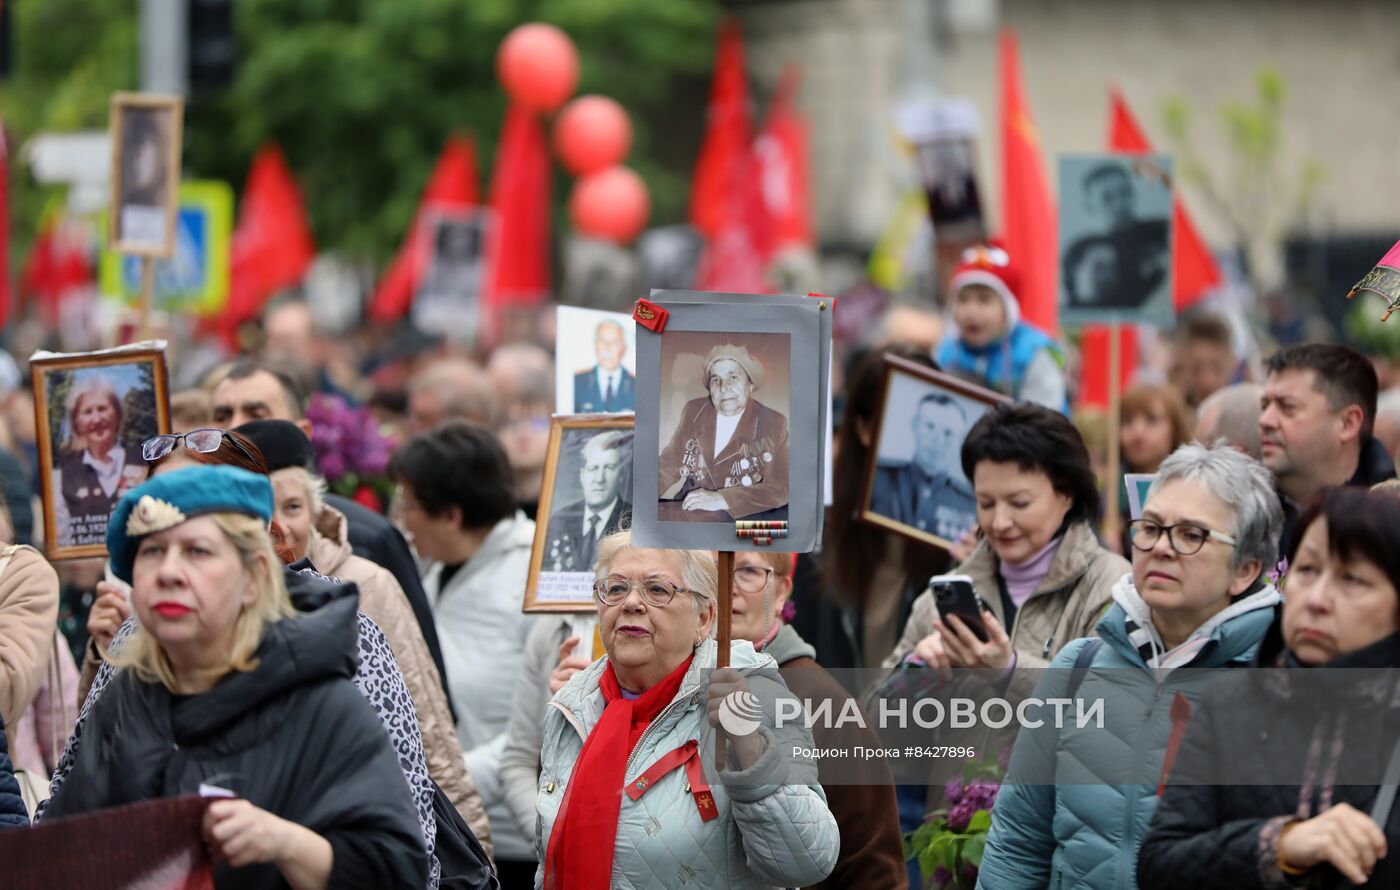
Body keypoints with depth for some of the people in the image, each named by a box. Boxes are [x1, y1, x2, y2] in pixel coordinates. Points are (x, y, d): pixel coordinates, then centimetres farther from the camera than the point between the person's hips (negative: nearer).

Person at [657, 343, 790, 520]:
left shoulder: (774, 424, -6)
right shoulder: (693, 412, 5)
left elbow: (779, 489, -13)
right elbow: (669, 465, 10)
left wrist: (720, 499, -23)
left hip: (746, 517, -1)